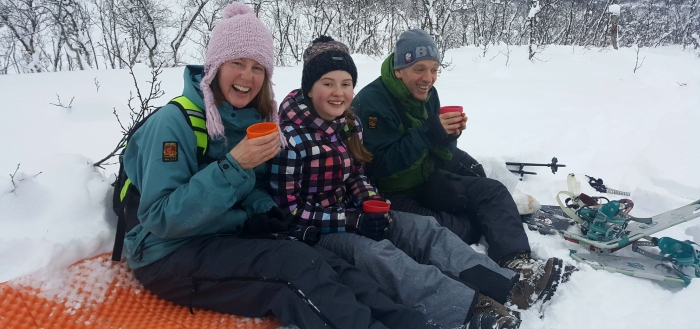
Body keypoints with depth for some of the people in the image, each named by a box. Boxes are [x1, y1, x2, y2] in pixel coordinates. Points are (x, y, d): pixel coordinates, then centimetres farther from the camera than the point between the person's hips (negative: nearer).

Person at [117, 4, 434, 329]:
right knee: (298, 265, -29)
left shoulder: (254, 119, 3)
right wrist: (232, 165, -29)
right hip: (170, 254, -5)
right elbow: (161, 219, -22)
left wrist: (266, 212, -10)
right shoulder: (174, 121, -16)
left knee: (311, 277, -25)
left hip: (229, 239, 5)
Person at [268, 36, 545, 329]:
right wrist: (352, 222, -23)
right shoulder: (292, 138, -20)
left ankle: (504, 285, -17)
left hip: (348, 213, 7)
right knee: (374, 253, -33)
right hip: (311, 231, -7)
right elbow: (287, 209, -19)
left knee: (422, 228, -11)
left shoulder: (348, 123, 2)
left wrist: (372, 202, -10)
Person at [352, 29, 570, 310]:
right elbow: (381, 166, -27)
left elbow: (438, 156, 6)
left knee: (492, 191, -9)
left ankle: (516, 262, -26)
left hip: (425, 182, 7)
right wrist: (428, 133, -33)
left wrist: (447, 136, -18)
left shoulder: (427, 94, 2)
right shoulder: (372, 102, -20)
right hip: (388, 195, -7)